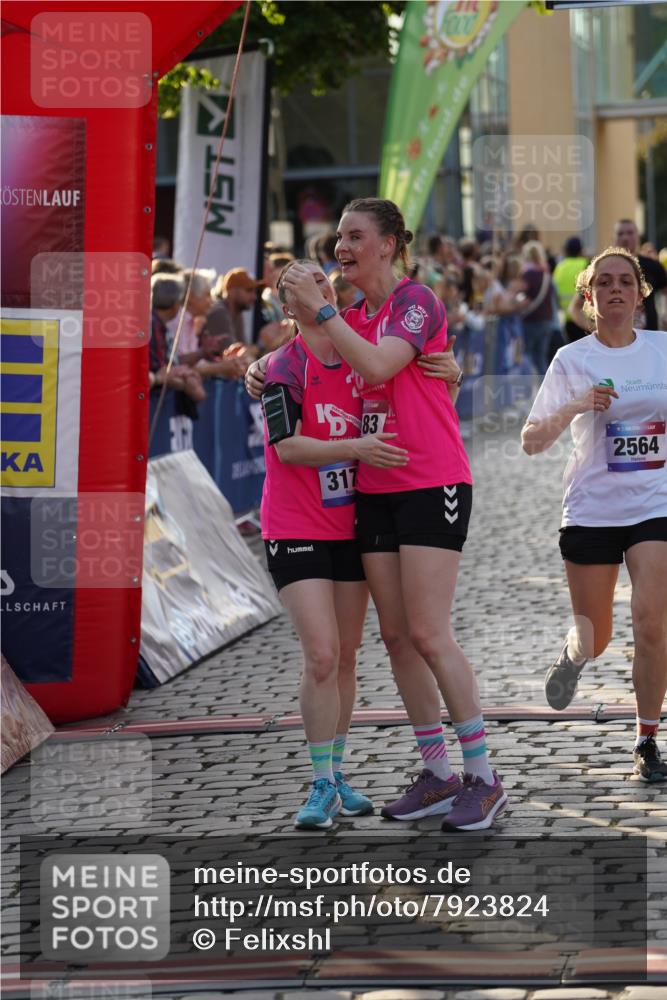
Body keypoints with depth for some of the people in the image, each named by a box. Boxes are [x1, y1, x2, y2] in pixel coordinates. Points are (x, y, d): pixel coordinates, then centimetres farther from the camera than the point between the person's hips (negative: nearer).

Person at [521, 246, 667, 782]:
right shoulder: (572, 360, -2)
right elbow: (531, 441, -6)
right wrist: (573, 407, -21)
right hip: (591, 510, 0)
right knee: (594, 638, 8)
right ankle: (573, 654, 46)